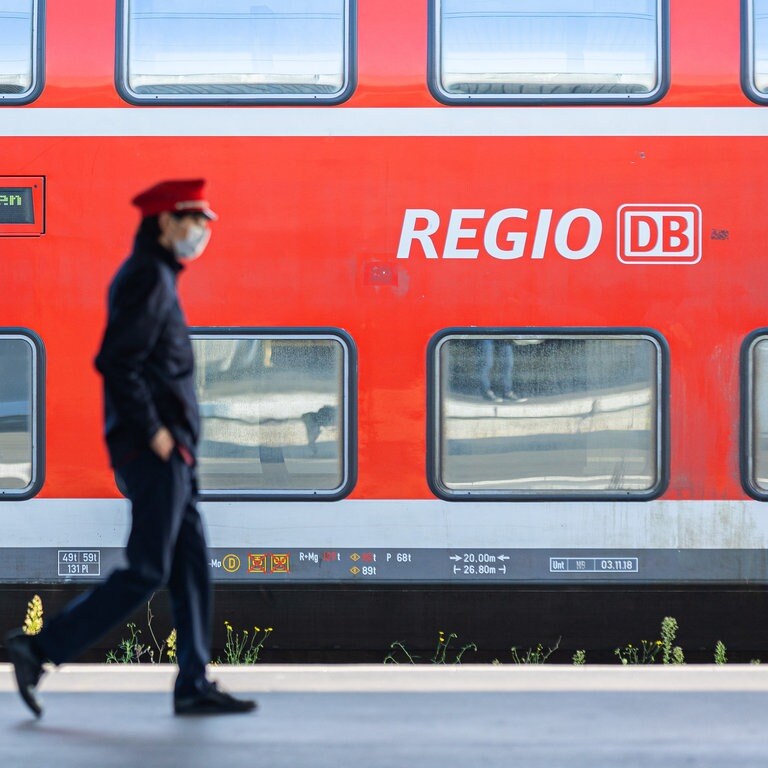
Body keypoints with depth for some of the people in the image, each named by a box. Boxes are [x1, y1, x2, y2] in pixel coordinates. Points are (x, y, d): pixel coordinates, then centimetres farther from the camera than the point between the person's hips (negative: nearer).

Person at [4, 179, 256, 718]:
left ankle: (194, 686, 12)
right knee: (147, 571, -8)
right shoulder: (147, 276, -12)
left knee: (192, 565, 9)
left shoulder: (157, 276, 19)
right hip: (154, 451, -10)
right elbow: (117, 361, -21)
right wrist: (152, 430, -18)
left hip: (167, 450, 10)